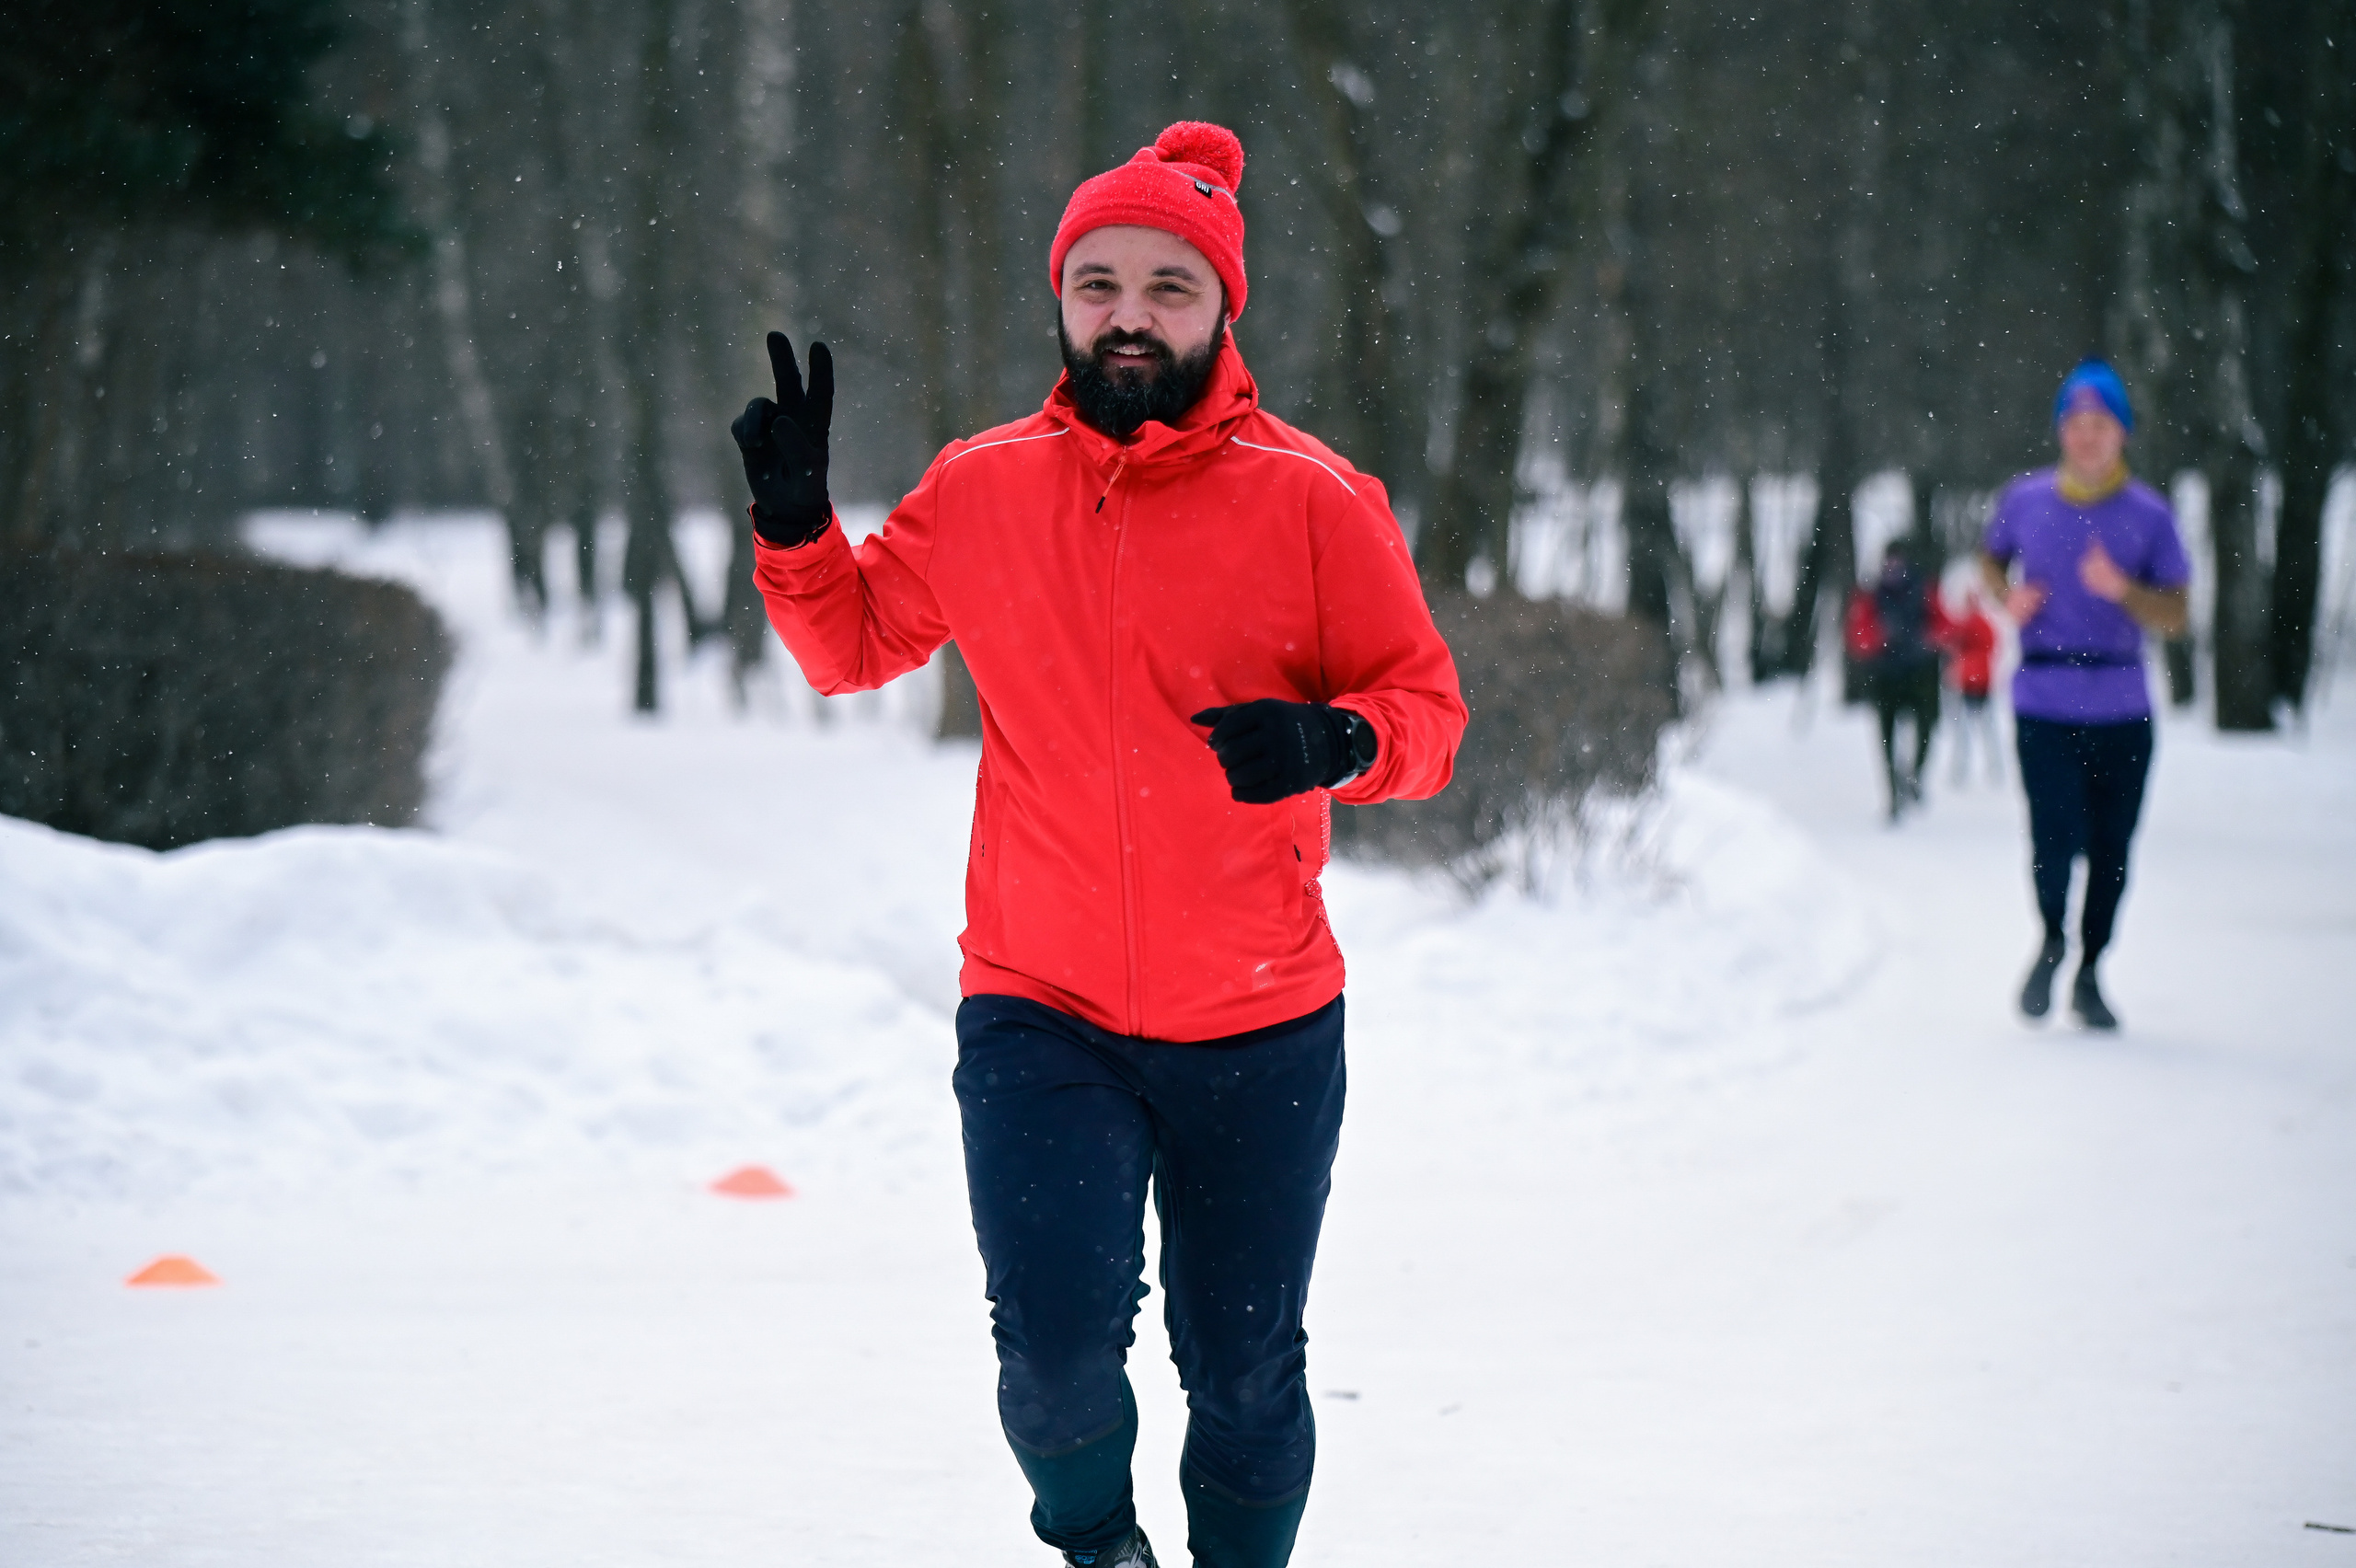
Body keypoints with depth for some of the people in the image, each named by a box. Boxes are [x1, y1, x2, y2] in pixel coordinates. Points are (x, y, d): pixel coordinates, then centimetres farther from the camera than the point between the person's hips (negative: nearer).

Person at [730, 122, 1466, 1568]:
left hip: (1260, 1029, 0)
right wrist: (794, 522, -1)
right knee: (1058, 1353, -15)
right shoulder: (980, 493, 2)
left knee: (1246, 1384, 9)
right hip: (1040, 1015, 0)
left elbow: (1428, 707, 0)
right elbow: (852, 643, 17)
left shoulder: (1312, 502, -4)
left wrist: (1336, 740, -21)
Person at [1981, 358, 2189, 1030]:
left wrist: (2121, 589, -18)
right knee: (2057, 838, -14)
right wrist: (2008, 597, 2)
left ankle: (2089, 974, 21)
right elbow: (1992, 560, 23)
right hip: (2044, 702, 0)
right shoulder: (2024, 500, 5)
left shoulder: (2149, 515, 1)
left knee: (2111, 849, 3)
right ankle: (2053, 938, 15)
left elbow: (2174, 617, 0)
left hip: (2121, 705, 0)